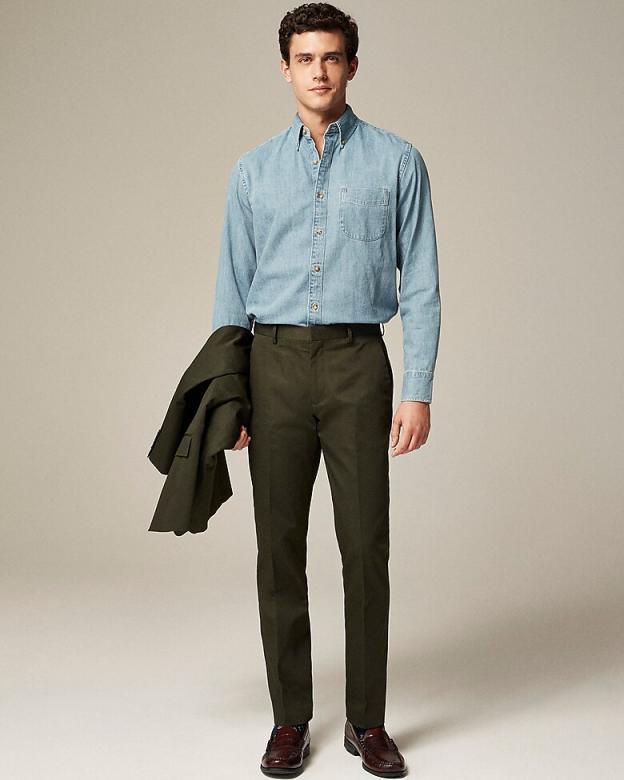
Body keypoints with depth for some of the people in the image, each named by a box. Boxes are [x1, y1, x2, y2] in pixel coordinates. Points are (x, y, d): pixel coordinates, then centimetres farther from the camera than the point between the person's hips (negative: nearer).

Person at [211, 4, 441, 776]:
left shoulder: (397, 162, 3)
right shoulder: (254, 170, 10)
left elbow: (421, 284, 0)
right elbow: (233, 287, 10)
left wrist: (418, 391, -8)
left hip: (357, 365, -2)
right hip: (276, 366, 2)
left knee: (366, 548, 0)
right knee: (279, 548, 4)